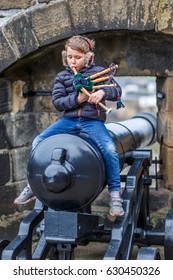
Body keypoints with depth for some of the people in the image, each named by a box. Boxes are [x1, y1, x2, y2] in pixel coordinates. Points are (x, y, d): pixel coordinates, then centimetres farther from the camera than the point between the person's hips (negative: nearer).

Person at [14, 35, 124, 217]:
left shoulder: (99, 72, 6)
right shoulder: (61, 77, 10)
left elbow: (117, 91, 2)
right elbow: (57, 102, 0)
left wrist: (103, 92, -20)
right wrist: (77, 99, -16)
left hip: (92, 121, -3)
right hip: (68, 120, 3)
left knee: (109, 149, -29)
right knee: (38, 143, -10)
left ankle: (115, 193, -13)